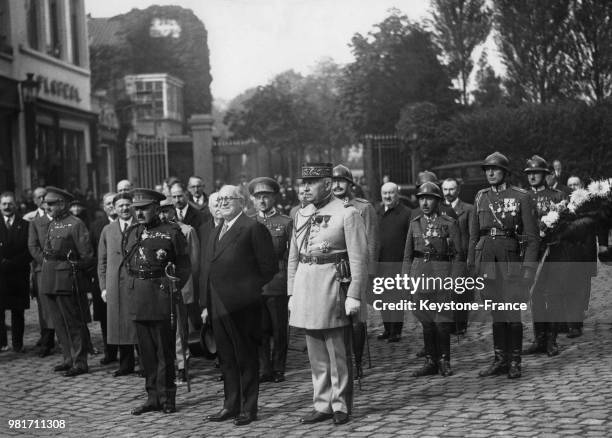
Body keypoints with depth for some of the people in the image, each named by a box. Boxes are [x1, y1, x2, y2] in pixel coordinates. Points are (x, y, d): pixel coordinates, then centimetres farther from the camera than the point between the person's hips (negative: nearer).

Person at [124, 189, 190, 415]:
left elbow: (184, 266, -1)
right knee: (146, 351, 11)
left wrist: (175, 287, -11)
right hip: (137, 297, 6)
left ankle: (166, 398, 10)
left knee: (164, 350, 1)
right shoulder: (131, 233, 13)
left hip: (161, 295, -5)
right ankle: (153, 397, 19)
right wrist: (133, 289, 10)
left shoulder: (171, 232, -4)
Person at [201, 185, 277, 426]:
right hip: (219, 306, 8)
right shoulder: (216, 232, 19)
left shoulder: (253, 228, -7)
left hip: (242, 305, -8)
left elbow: (269, 268, -9)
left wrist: (251, 291, -6)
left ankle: (248, 409, 10)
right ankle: (231, 405, 23)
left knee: (246, 358, 2)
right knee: (226, 358, 13)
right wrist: (207, 304, 14)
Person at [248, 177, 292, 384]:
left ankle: (278, 370, 13)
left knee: (279, 330, 3)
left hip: (278, 285, -2)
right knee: (260, 330, 3)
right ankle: (264, 369, 11)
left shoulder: (286, 223, 3)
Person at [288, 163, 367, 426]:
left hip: (333, 284, -6)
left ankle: (341, 406, 15)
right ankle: (322, 406, 21)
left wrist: (354, 296, -14)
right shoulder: (301, 215, 12)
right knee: (316, 354, 12)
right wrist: (292, 293, 12)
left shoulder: (347, 213, -6)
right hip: (305, 285, 6)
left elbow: (359, 258, -10)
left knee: (338, 354, 3)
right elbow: (293, 258, 16)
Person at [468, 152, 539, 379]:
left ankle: (515, 362, 8)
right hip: (487, 261, 4)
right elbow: (474, 233, 16)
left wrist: (529, 267, -11)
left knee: (513, 312, -3)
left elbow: (532, 236, -4)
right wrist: (471, 262, 10)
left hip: (511, 258, -4)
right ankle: (500, 360, 17)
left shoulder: (521, 197, -2)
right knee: (496, 311, 10)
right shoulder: (481, 197, 11)